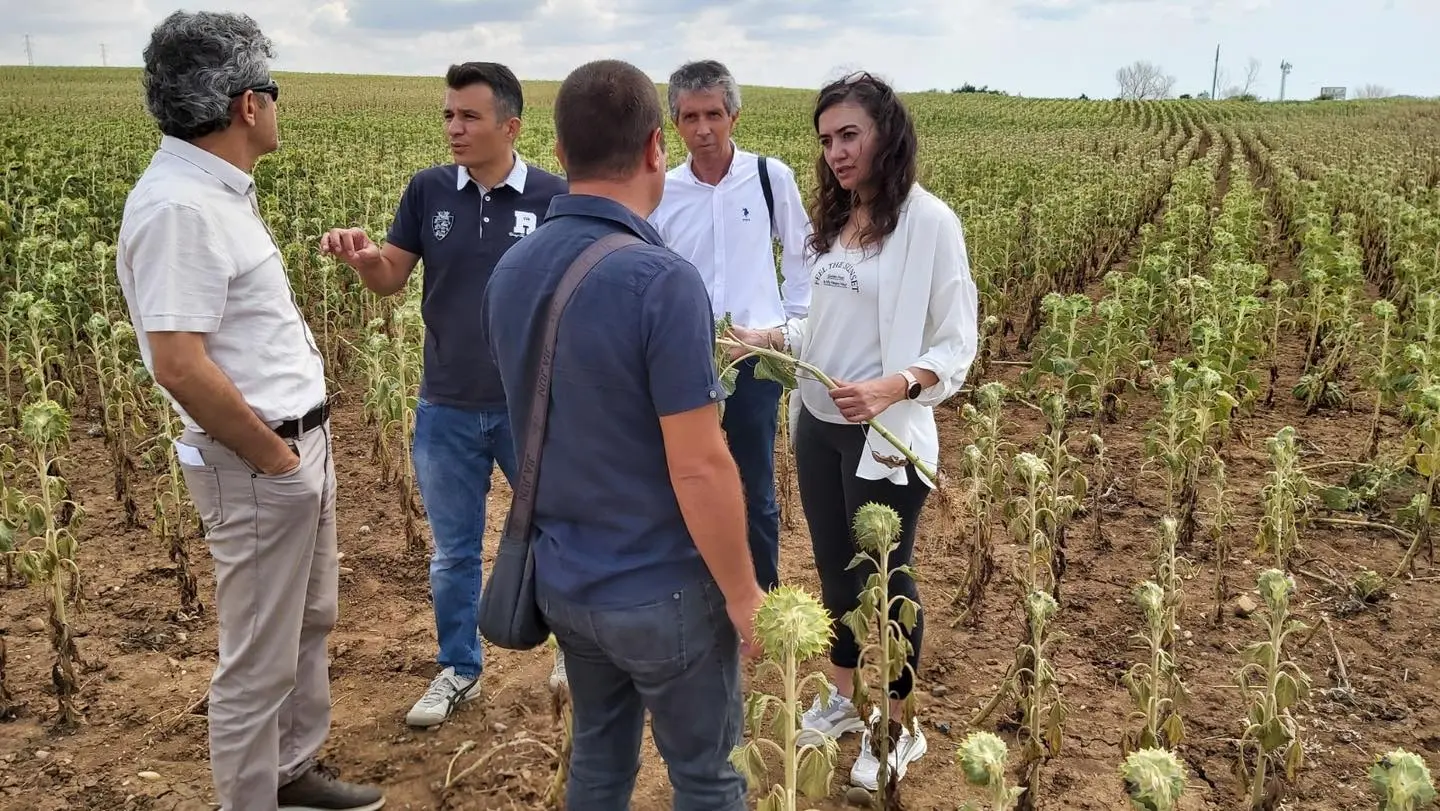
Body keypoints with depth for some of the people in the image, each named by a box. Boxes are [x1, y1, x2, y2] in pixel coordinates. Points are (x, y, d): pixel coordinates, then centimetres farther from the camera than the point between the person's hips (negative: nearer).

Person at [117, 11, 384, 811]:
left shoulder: (217, 191, 8)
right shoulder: (179, 206, -22)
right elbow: (178, 363, -28)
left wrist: (303, 444, 13)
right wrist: (274, 458, -17)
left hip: (303, 443, 10)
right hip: (260, 465, -10)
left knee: (311, 621, 23)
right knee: (260, 658, 5)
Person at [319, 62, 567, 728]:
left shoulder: (552, 197, -9)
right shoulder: (428, 190, -2)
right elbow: (391, 280, 4)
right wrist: (360, 256, -18)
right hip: (446, 408, 2)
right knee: (454, 551, 15)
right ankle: (458, 670, 33)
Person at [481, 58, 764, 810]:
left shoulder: (510, 271, -2)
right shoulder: (661, 280, -25)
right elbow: (699, 470, -24)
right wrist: (742, 591, -10)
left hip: (560, 575, 7)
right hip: (660, 589, -6)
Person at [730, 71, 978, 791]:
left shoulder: (929, 222, -15)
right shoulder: (834, 220, 7)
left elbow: (957, 346, -15)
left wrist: (893, 387, -30)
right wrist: (767, 338, -4)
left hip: (886, 435, -6)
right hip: (817, 426, 7)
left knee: (884, 577, 9)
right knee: (836, 569, 19)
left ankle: (898, 729, 30)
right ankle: (844, 699, 41)